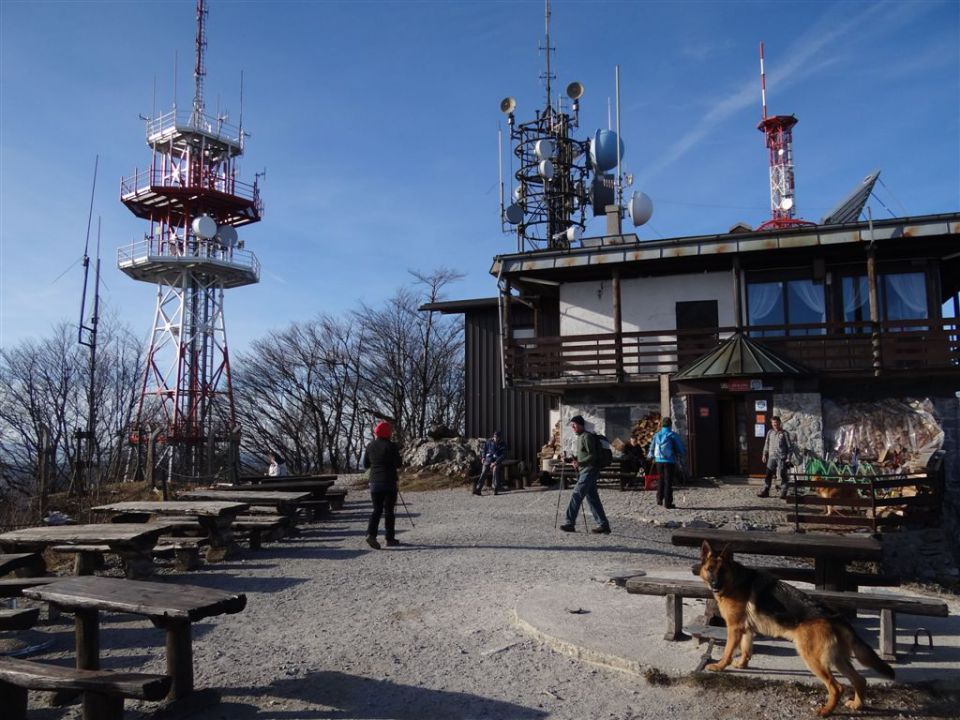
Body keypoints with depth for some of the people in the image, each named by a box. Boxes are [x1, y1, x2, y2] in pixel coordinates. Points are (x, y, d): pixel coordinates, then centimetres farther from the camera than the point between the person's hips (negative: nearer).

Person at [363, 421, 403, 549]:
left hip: (374, 482, 4)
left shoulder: (370, 446, 4)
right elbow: (398, 463, -11)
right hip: (389, 482, -4)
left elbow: (366, 464, 11)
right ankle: (390, 539, 10)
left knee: (377, 510, 8)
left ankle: (371, 534, -11)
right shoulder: (390, 446, -11)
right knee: (389, 510, 5)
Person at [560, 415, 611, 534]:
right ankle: (603, 524, 12)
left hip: (589, 471, -10)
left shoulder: (587, 437, -11)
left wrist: (580, 463, -24)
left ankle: (570, 523, -11)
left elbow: (593, 456, -18)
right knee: (592, 498, 9)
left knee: (576, 495, -12)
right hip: (584, 471, 10)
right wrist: (576, 460, 10)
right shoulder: (580, 437, 19)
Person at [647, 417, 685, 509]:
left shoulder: (656, 435, 4)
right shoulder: (673, 435, -7)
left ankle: (659, 499, 20)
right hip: (670, 461, -4)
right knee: (668, 482, 2)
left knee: (661, 480, 20)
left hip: (659, 461, 4)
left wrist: (650, 455, 30)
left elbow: (651, 449, 9)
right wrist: (681, 455, 15)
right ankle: (667, 503, 2)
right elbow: (682, 449, -6)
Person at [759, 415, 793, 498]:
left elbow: (789, 446, 1)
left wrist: (788, 457, -5)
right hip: (772, 457, 4)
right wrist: (764, 454, 12)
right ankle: (765, 491, 4)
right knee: (768, 474, 1)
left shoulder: (784, 433, 0)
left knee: (782, 475, -2)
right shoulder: (770, 432, 11)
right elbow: (766, 444, 18)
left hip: (782, 457, -3)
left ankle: (783, 492, 7)